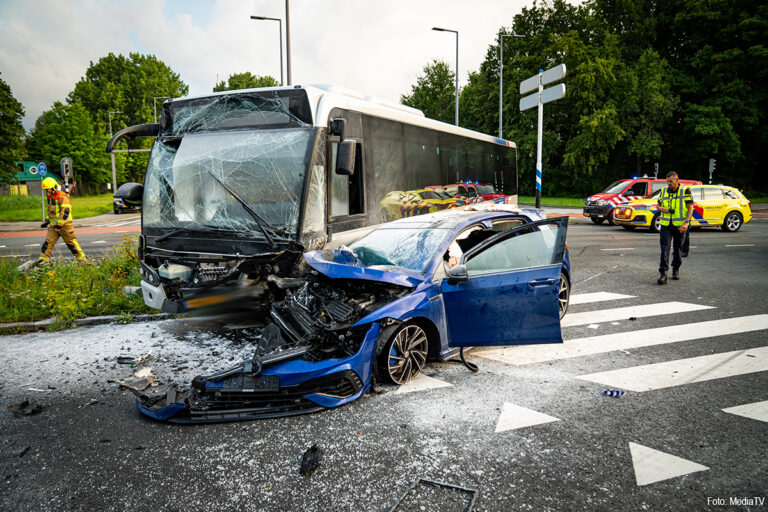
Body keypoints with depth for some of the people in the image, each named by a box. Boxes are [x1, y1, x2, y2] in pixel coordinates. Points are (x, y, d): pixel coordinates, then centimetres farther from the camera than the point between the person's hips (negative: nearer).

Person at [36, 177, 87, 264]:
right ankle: (43, 258, 1)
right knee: (48, 241, 0)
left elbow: (65, 212, -21)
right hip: (53, 225, 8)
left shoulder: (62, 197, -14)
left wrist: (59, 225, -22)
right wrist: (46, 222, 25)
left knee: (71, 242, -2)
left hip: (64, 225, -8)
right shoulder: (51, 197, 16)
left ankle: (81, 258, 7)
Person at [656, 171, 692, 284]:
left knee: (677, 249, 10)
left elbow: (690, 208, -5)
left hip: (679, 225, -2)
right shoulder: (664, 191, 9)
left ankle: (676, 270, 28)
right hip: (665, 225, 2)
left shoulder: (685, 191, -3)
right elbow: (658, 205, 19)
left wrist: (686, 222, -16)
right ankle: (663, 274, -12)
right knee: (664, 249, -8)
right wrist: (662, 209, -6)